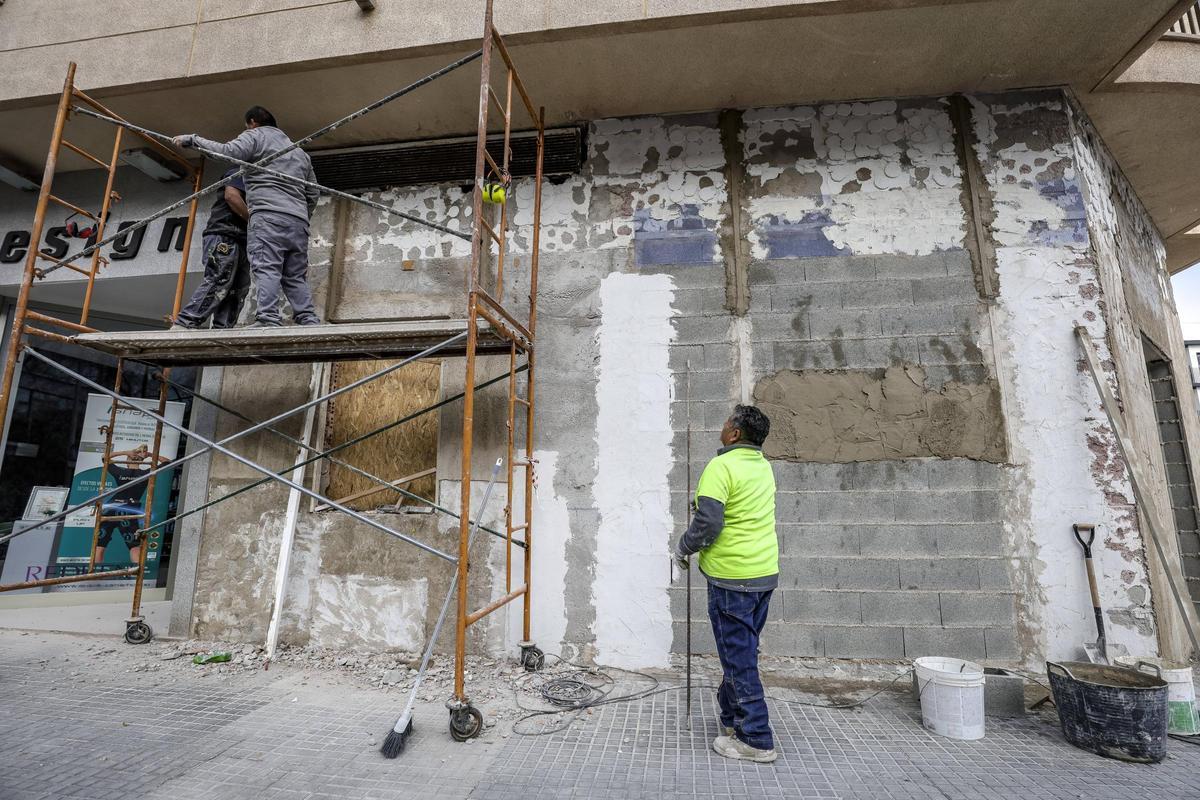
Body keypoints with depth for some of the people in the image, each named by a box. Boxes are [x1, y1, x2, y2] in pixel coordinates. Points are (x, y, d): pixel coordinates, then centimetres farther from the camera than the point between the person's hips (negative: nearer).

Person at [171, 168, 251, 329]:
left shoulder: (250, 184, 35)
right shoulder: (238, 174, 11)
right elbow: (231, 195, -9)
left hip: (240, 242, 9)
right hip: (224, 237, -9)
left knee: (237, 291, -3)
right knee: (218, 281, -21)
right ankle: (184, 324, -26)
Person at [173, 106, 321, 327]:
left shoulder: (255, 135, 14)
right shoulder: (300, 152, 32)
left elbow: (229, 151, -5)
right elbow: (313, 193, 27)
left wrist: (193, 139, 6)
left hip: (268, 215, -6)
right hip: (299, 221, 6)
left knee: (266, 269, -15)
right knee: (296, 277, 3)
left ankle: (269, 320, -28)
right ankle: (309, 321, -9)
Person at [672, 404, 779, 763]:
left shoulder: (721, 467, -17)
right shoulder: (763, 465, 9)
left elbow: (708, 523, -24)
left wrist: (682, 548, -6)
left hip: (732, 578, -9)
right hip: (765, 573, 9)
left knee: (739, 657, 4)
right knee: (741, 652, 21)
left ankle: (756, 740, 13)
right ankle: (732, 718, 38)